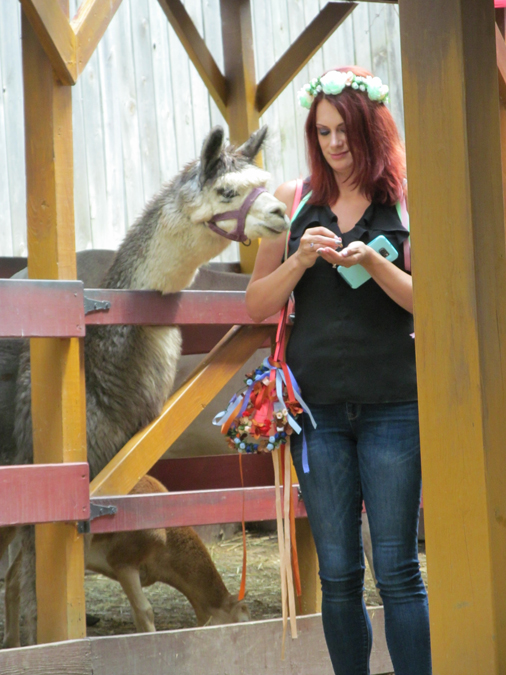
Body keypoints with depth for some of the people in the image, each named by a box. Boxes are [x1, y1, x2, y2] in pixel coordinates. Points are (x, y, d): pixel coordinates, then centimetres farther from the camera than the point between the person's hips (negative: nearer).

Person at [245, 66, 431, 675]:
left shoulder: (404, 202, 3)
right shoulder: (295, 201, 9)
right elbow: (257, 305, 9)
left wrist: (372, 262, -18)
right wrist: (300, 260, -8)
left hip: (392, 402, -2)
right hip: (317, 406, 2)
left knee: (397, 571, -4)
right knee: (338, 575, 6)